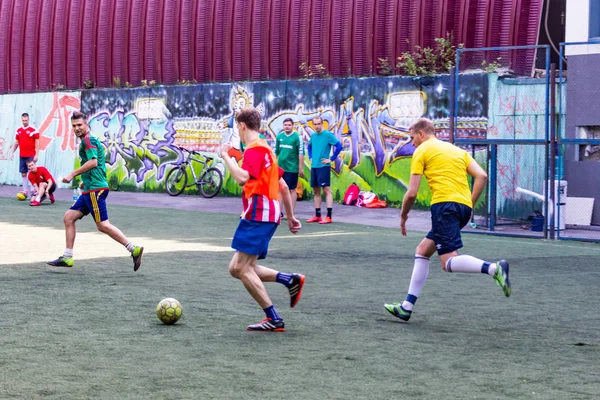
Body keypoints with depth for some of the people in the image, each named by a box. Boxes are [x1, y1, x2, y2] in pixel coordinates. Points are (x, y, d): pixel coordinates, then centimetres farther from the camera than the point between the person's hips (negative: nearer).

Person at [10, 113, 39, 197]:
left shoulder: (33, 130, -5)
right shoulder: (19, 131, 11)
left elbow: (37, 144, -6)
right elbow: (16, 143, 19)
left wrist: (36, 155, -12)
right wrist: (12, 152, 9)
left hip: (31, 156, -5)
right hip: (22, 156, 5)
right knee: (23, 173, 5)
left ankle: (33, 190, -5)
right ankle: (25, 191, 9)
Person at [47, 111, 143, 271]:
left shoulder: (88, 140, -10)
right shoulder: (91, 140, 20)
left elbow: (93, 162, -23)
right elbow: (98, 166, 28)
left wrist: (73, 174, -19)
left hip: (95, 189, -10)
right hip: (90, 190, 10)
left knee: (102, 225, -10)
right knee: (69, 217, 9)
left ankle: (134, 249, -6)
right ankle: (67, 258, 10)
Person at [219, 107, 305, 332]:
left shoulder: (254, 149, -10)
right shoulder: (264, 148, 21)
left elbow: (242, 178, -27)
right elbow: (283, 186, 23)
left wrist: (226, 156, -14)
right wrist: (290, 216, 27)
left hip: (258, 214, -10)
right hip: (266, 214, 10)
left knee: (240, 268, -9)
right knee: (238, 269, 10)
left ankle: (274, 319, -9)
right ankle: (290, 280, 5)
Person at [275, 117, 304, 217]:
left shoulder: (297, 137, -6)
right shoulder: (279, 136, 8)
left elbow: (301, 153, -7)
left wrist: (301, 168, -10)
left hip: (292, 168, -4)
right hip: (280, 167, 4)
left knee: (292, 190, 2)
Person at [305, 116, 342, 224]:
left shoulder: (328, 135, -10)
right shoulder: (313, 136, 11)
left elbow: (339, 146, -16)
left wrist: (331, 159, -13)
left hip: (323, 166, -7)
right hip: (314, 166, 7)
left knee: (326, 190, -8)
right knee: (316, 191, 11)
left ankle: (329, 217, -11)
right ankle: (317, 216, 17)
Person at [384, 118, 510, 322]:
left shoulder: (422, 151, 6)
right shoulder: (456, 150, 25)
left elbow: (412, 193, 0)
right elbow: (482, 176, 12)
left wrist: (403, 216, 15)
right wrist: (470, 205, 15)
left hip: (445, 204, -8)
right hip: (464, 206, 8)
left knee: (449, 262, -12)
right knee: (422, 251, 17)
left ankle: (494, 268, -35)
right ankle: (407, 307, 16)